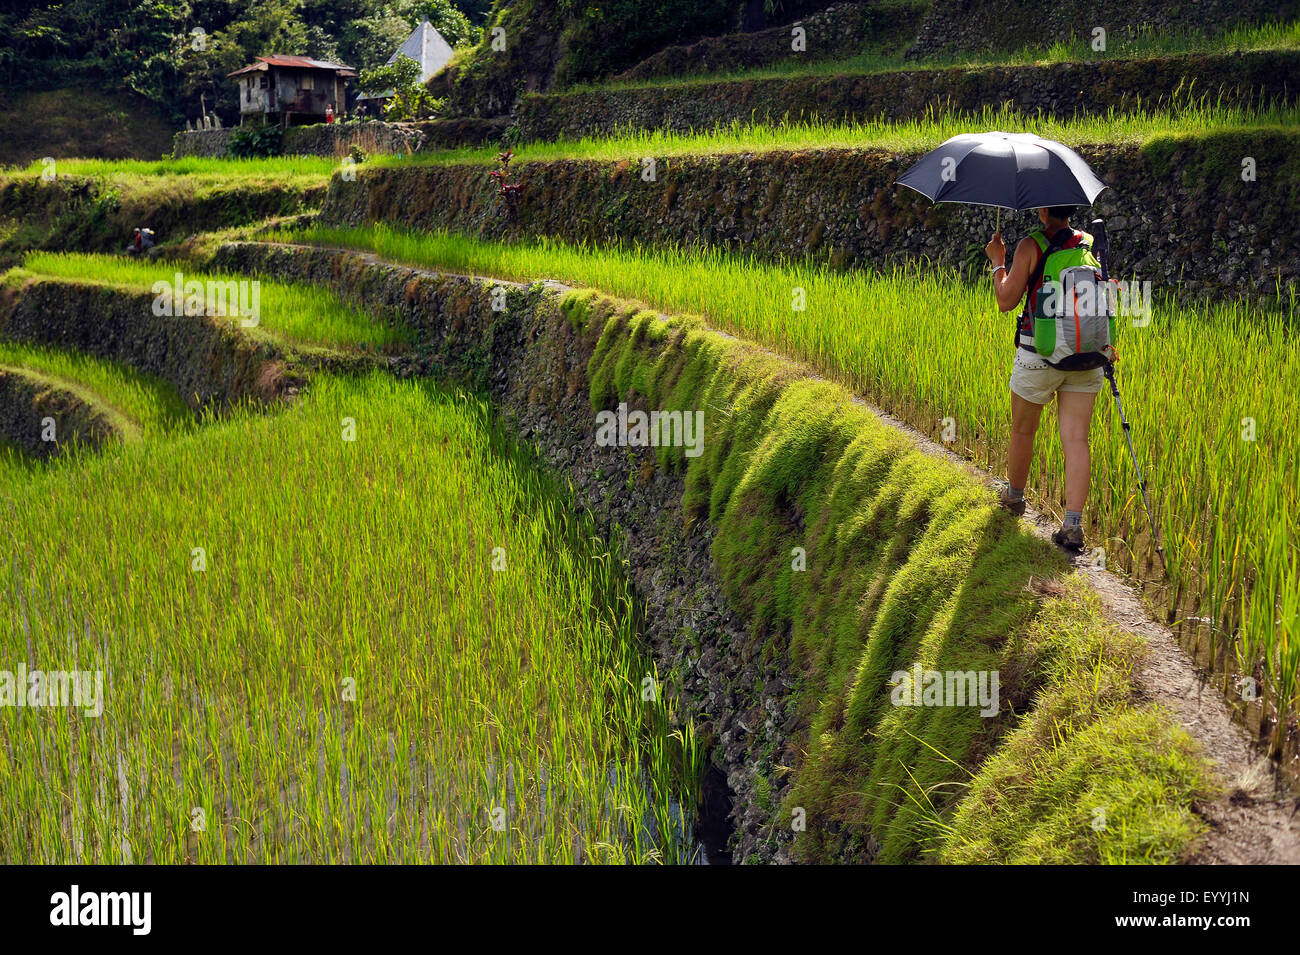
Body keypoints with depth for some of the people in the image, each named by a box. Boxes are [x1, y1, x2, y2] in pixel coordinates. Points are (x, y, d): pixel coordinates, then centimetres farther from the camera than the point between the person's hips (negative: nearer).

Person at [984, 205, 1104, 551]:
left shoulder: (1031, 246, -9)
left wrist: (997, 261, 4)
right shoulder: (1091, 244, 5)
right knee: (1076, 439, 0)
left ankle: (1014, 495, 38)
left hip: (1039, 356, -4)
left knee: (1022, 431, 18)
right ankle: (1073, 524, -8)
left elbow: (1006, 301, -9)